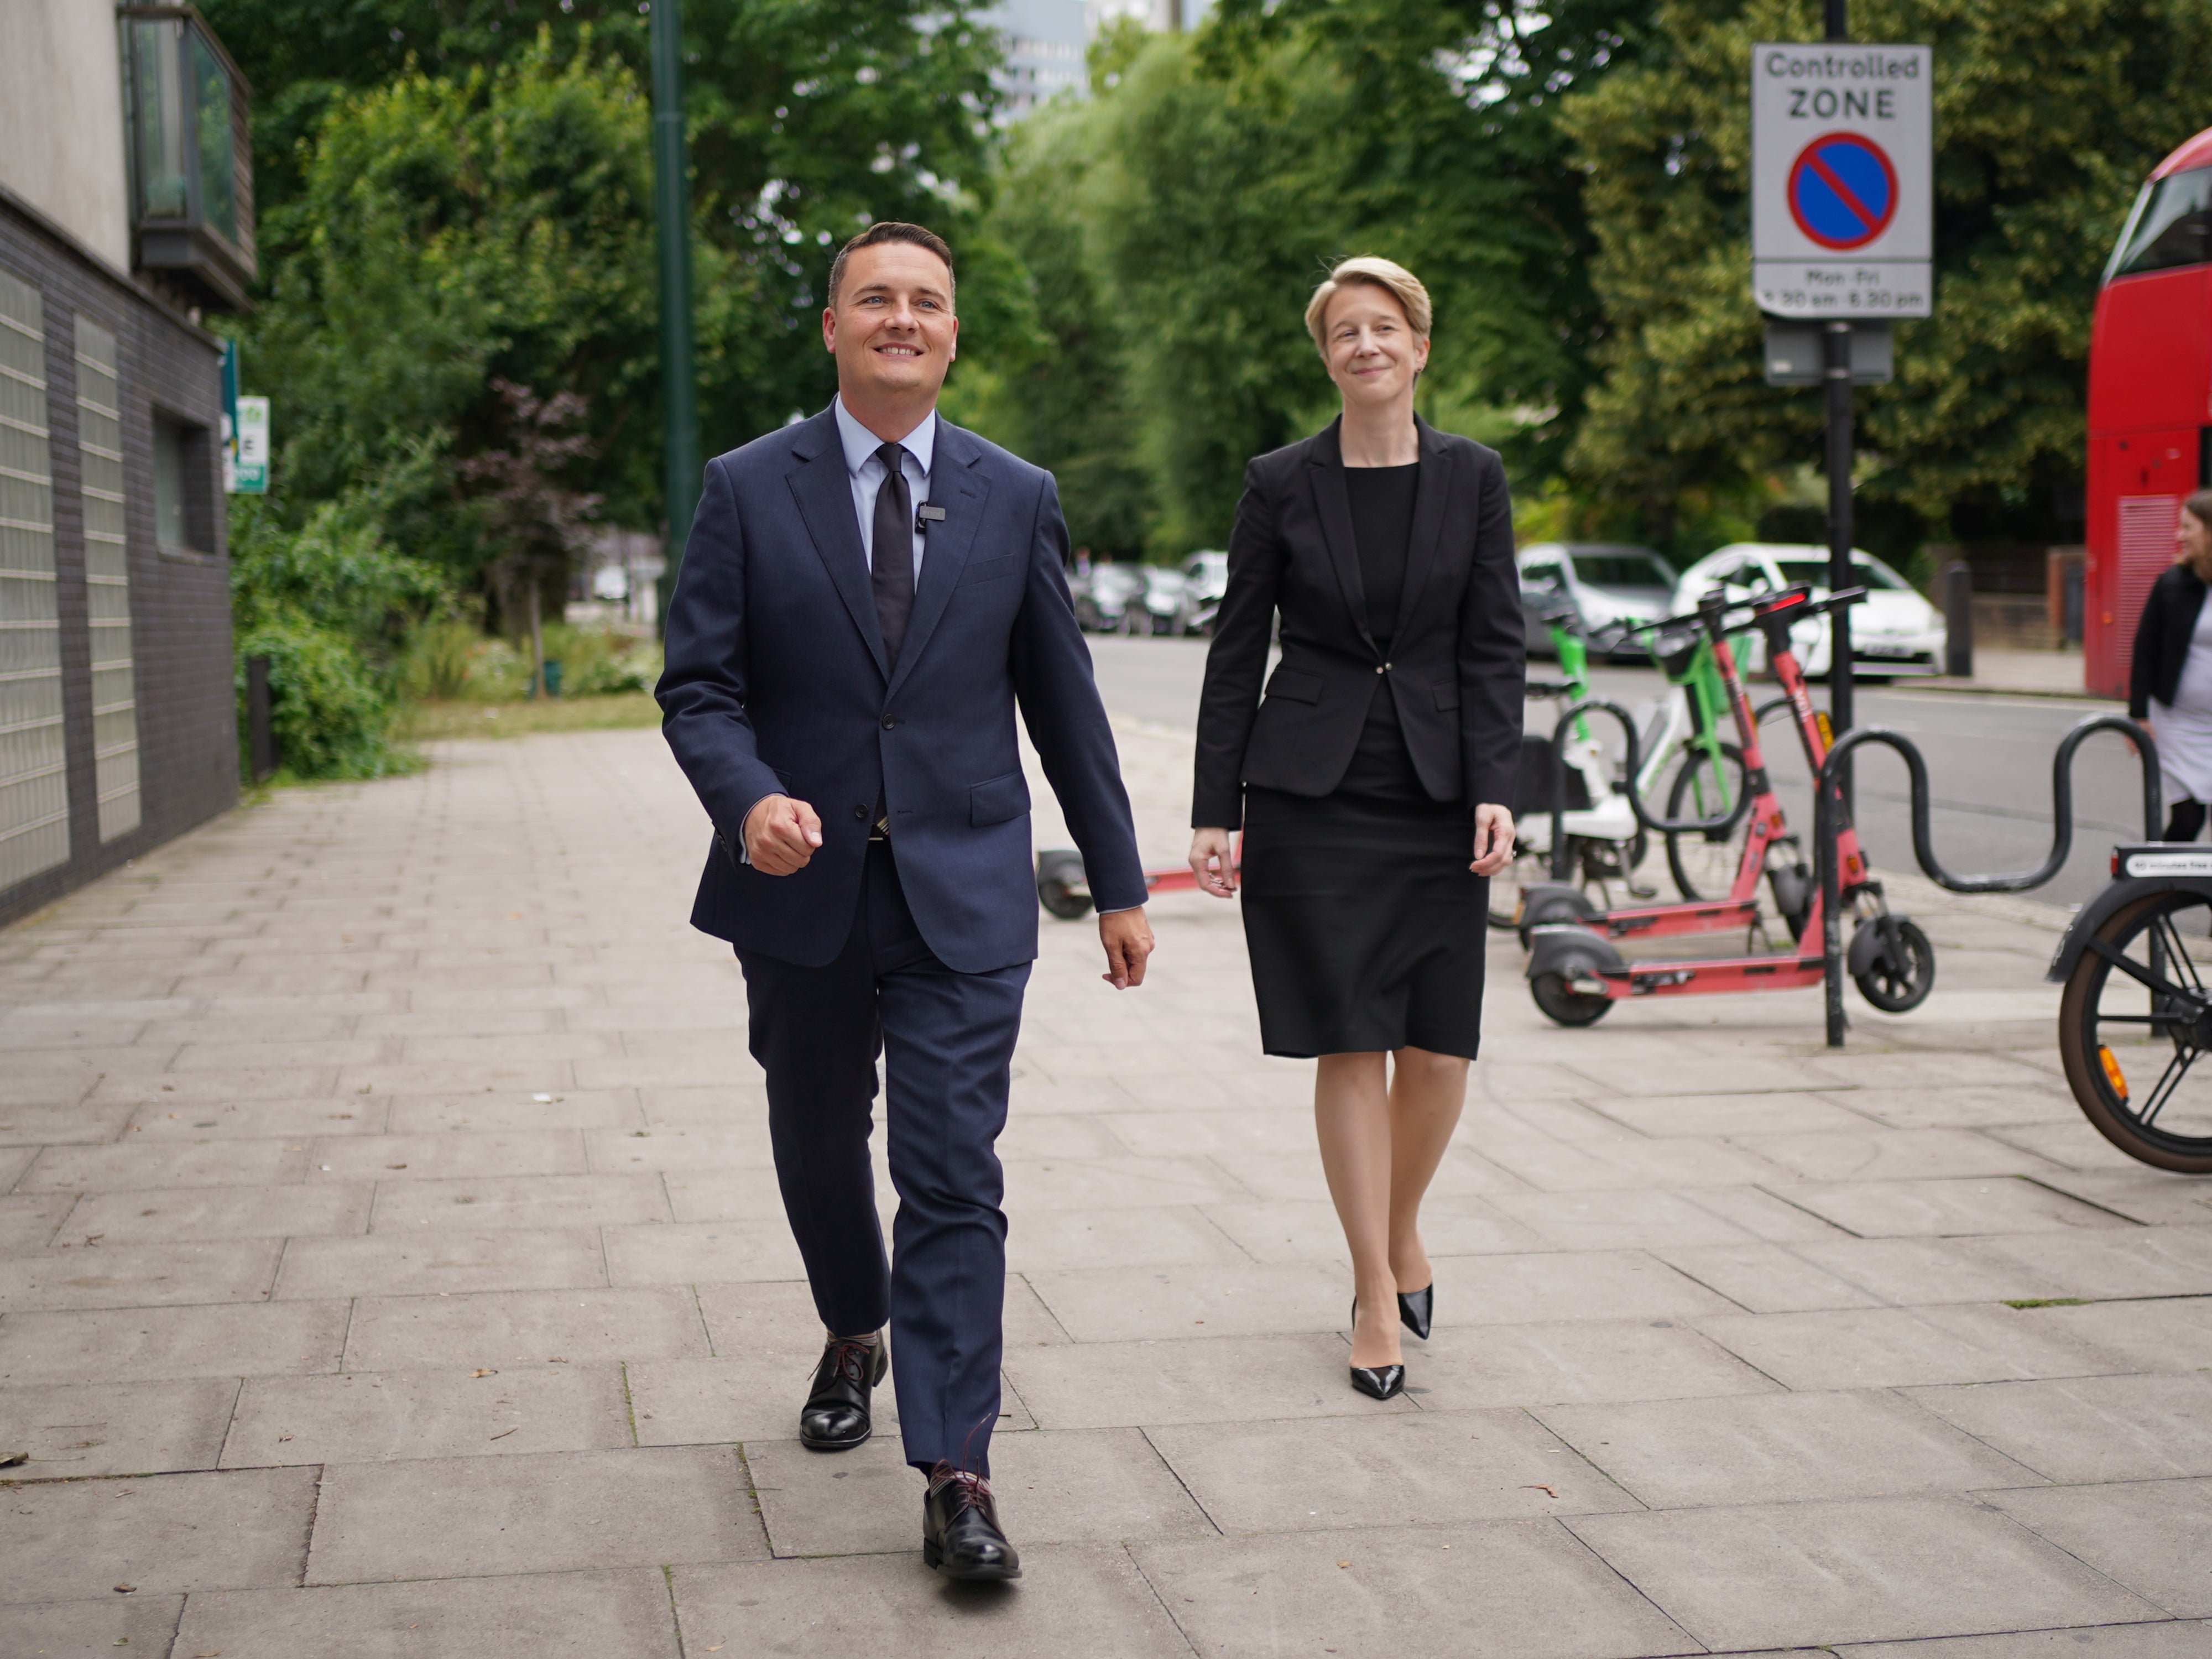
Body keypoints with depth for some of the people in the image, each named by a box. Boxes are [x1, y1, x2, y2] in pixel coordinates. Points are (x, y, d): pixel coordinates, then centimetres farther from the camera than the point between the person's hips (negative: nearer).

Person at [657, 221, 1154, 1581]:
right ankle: (855, 1337, 45)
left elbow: (1063, 701, 9)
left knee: (954, 1175, -7)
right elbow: (698, 689, -3)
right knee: (819, 1148, 17)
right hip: (803, 892, 1)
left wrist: (1120, 881, 9)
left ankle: (957, 1476, -6)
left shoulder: (1016, 498, 5)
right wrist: (749, 799, -24)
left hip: (963, 893, -1)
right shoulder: (749, 490, 1)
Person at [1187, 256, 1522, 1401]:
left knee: (1439, 1049, 2)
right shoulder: (1279, 485, 2)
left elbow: (1495, 647, 3)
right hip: (1312, 792, -1)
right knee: (1350, 1046, -1)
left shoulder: (1473, 479, 5)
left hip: (1437, 792, 1)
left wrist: (1494, 789, -9)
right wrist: (1215, 811, -1)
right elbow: (1236, 654, 4)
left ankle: (1401, 1228, 30)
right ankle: (1379, 1295, 9)